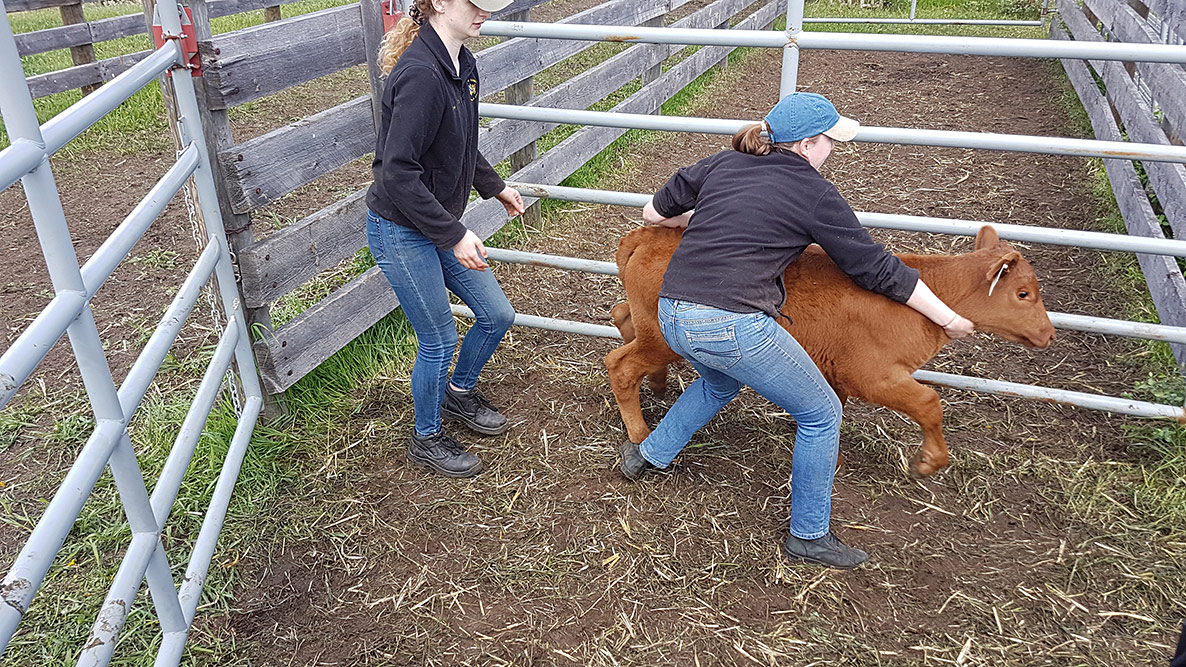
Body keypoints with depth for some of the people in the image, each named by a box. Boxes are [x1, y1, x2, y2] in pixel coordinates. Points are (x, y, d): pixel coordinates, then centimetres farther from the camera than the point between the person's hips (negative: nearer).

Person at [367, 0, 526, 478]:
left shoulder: (463, 65, 4)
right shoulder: (420, 75, -26)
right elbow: (398, 174, -28)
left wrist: (494, 187, 26)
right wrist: (455, 235, -27)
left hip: (439, 223, 9)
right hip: (401, 231, -9)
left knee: (497, 315, 13)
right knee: (439, 340, 3)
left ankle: (460, 393, 40)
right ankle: (426, 439, 27)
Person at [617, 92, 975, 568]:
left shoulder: (721, 164, 14)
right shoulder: (815, 194, 1)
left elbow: (654, 213, 21)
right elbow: (877, 270, 6)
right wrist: (950, 320, 17)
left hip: (671, 315, 7)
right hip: (735, 327, -7)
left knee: (720, 382, 38)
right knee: (821, 415, 12)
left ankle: (648, 455, 44)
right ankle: (809, 537, 23)